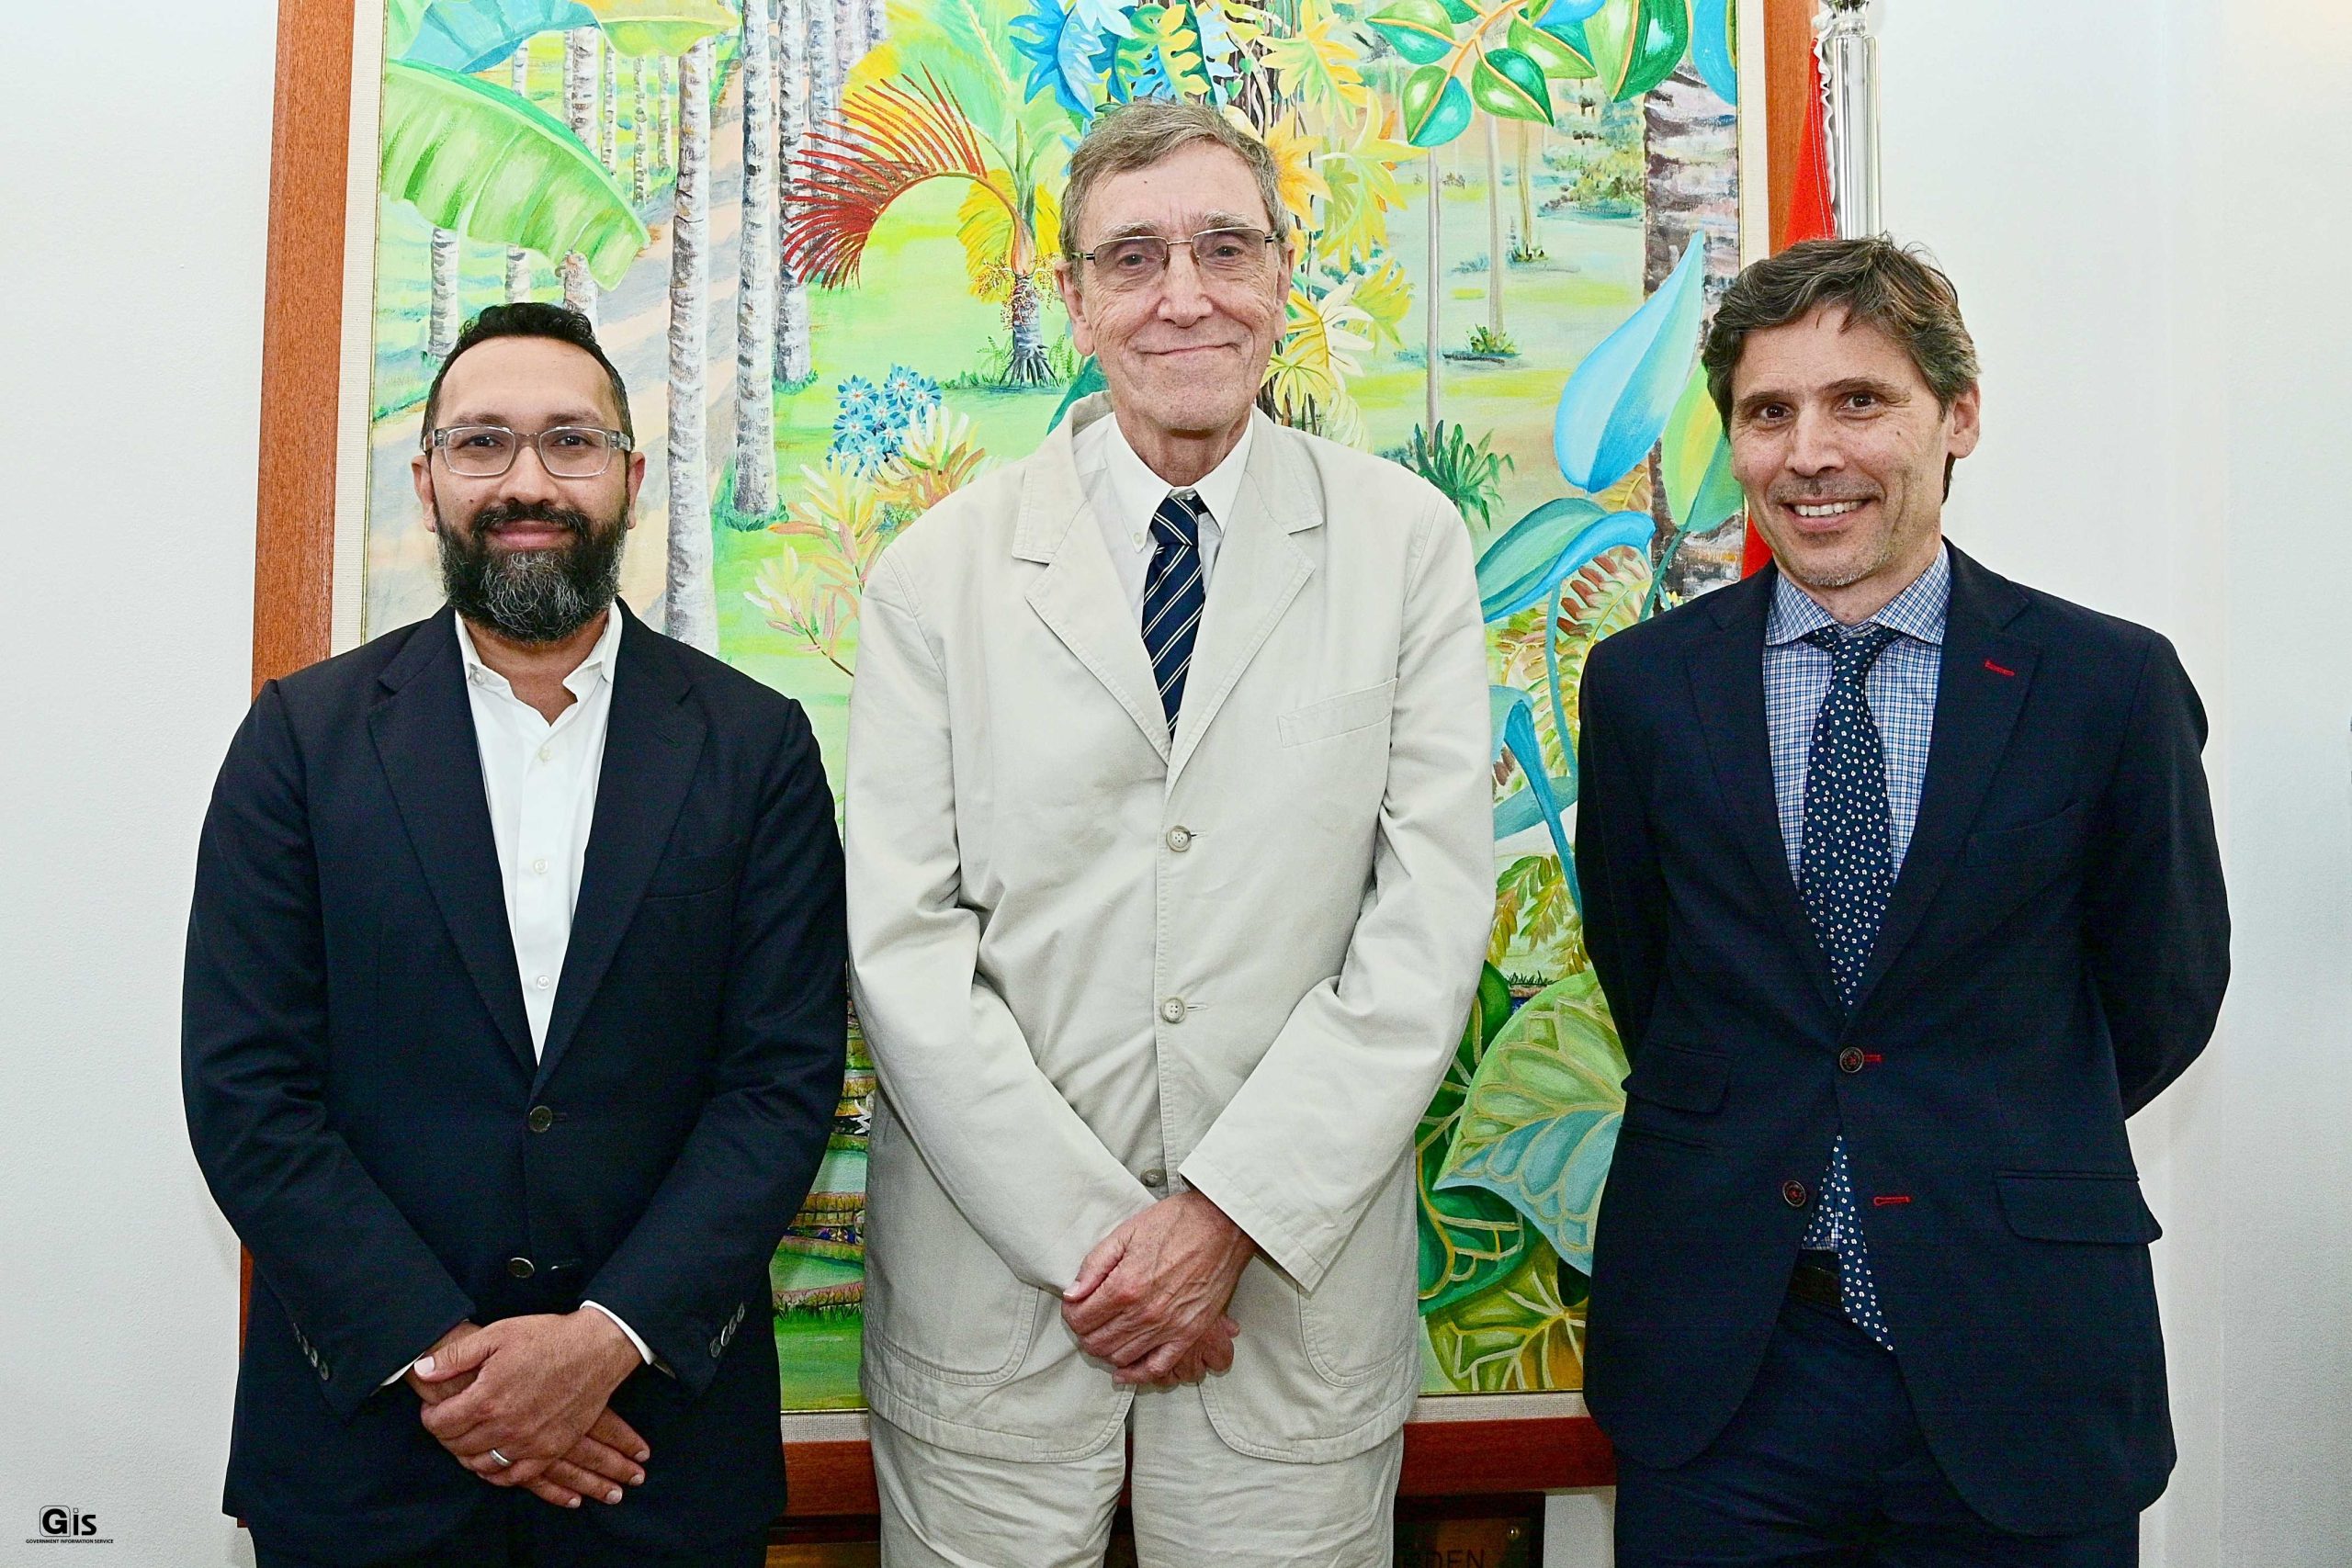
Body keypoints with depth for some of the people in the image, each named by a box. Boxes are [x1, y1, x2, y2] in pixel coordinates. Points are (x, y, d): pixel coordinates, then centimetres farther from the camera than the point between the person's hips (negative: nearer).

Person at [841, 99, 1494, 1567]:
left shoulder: (1408, 545, 0)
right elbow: (902, 942, -5)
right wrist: (1088, 1234, -11)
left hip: (1296, 1292, 0)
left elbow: (1432, 919, -6)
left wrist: (1228, 1219, -12)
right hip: (993, 1274, 0)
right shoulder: (941, 568, 0)